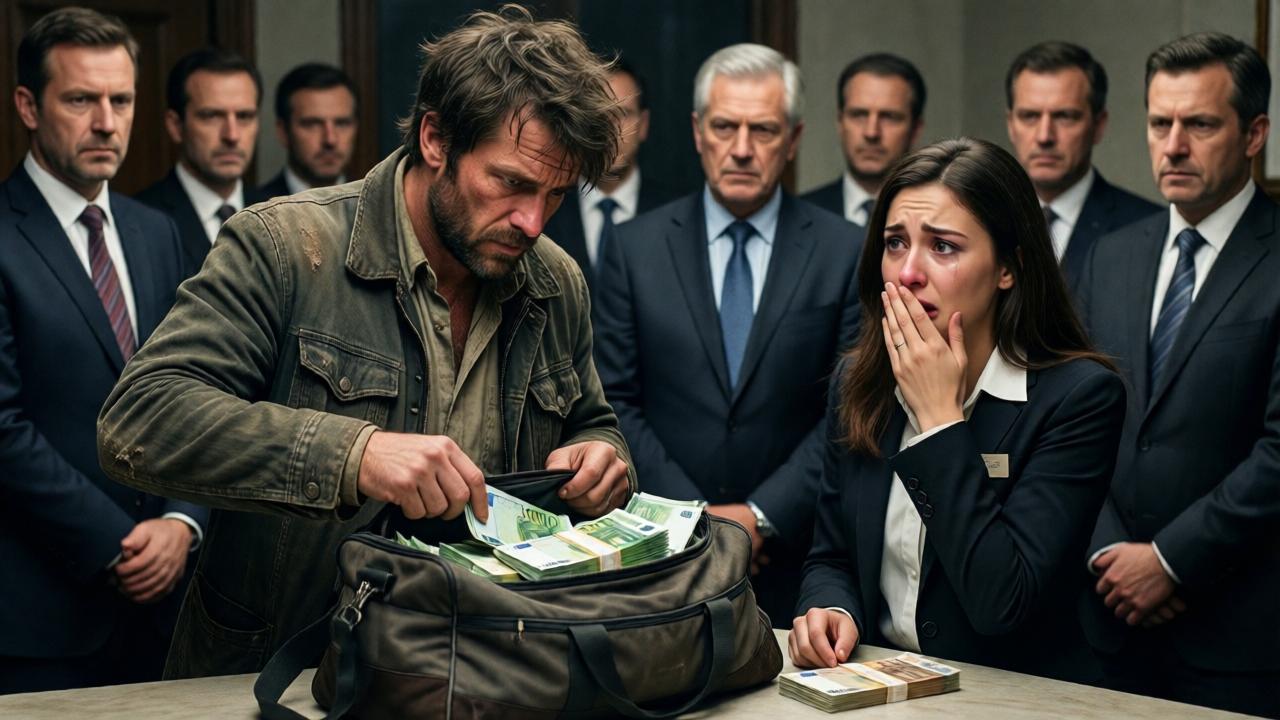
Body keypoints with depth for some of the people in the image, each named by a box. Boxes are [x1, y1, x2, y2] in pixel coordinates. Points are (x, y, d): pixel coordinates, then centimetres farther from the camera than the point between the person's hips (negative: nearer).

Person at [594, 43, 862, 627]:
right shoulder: (637, 249, 3)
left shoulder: (846, 253, 0)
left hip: (793, 558, -1)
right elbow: (614, 401, 1)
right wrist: (693, 514, -8)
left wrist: (764, 515, -11)